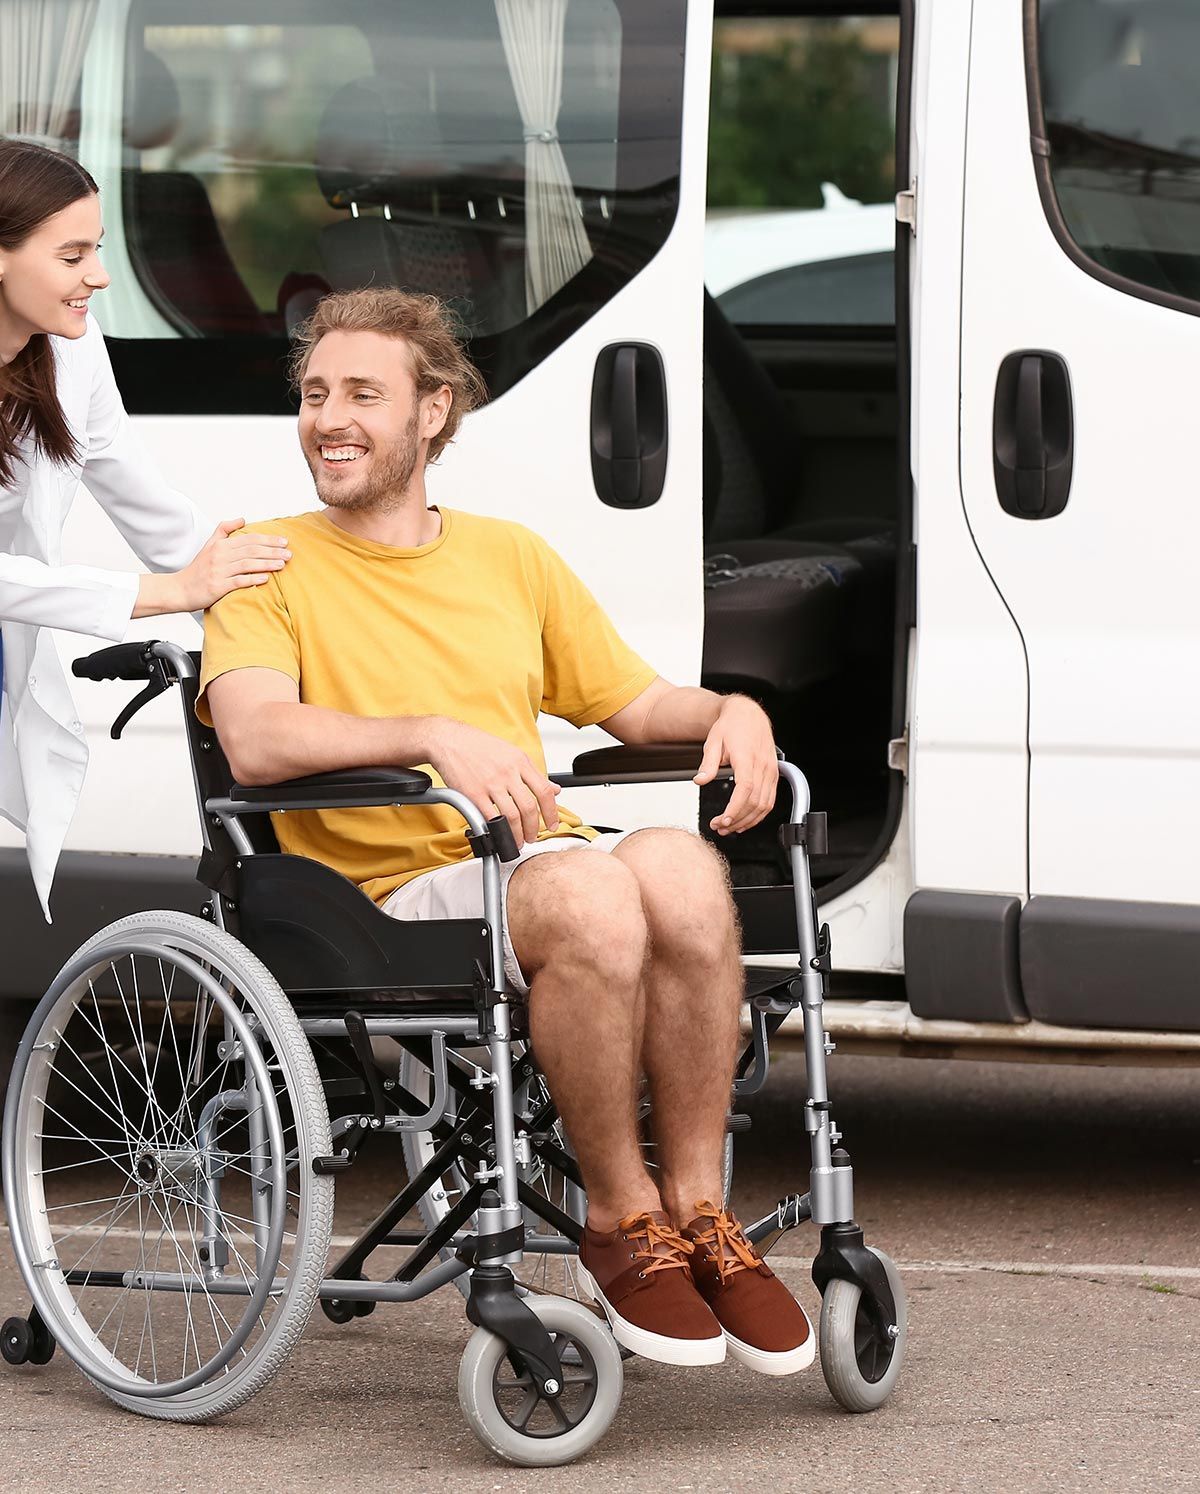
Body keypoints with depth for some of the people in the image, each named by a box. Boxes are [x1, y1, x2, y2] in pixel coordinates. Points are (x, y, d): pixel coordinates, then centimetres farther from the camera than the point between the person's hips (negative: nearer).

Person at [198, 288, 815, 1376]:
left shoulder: (511, 557, 23)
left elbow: (635, 704, 27)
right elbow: (255, 741, -12)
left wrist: (733, 711, 4)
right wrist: (437, 735, -25)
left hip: (546, 863, 4)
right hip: (394, 895, -4)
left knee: (676, 868, -33)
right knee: (591, 898, -37)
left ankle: (697, 1210, -25)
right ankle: (622, 1222, -22)